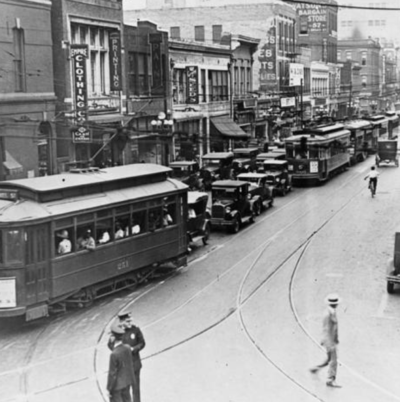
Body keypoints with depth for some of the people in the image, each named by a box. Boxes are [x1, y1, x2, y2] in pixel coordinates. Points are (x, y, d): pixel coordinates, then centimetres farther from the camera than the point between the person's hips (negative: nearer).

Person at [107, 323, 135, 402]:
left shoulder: (114, 354, -30)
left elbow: (112, 374, -22)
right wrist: (132, 381, 16)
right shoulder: (127, 348, -9)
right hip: (127, 382, 7)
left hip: (117, 384, -7)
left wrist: (109, 389, -11)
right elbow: (130, 366, 3)